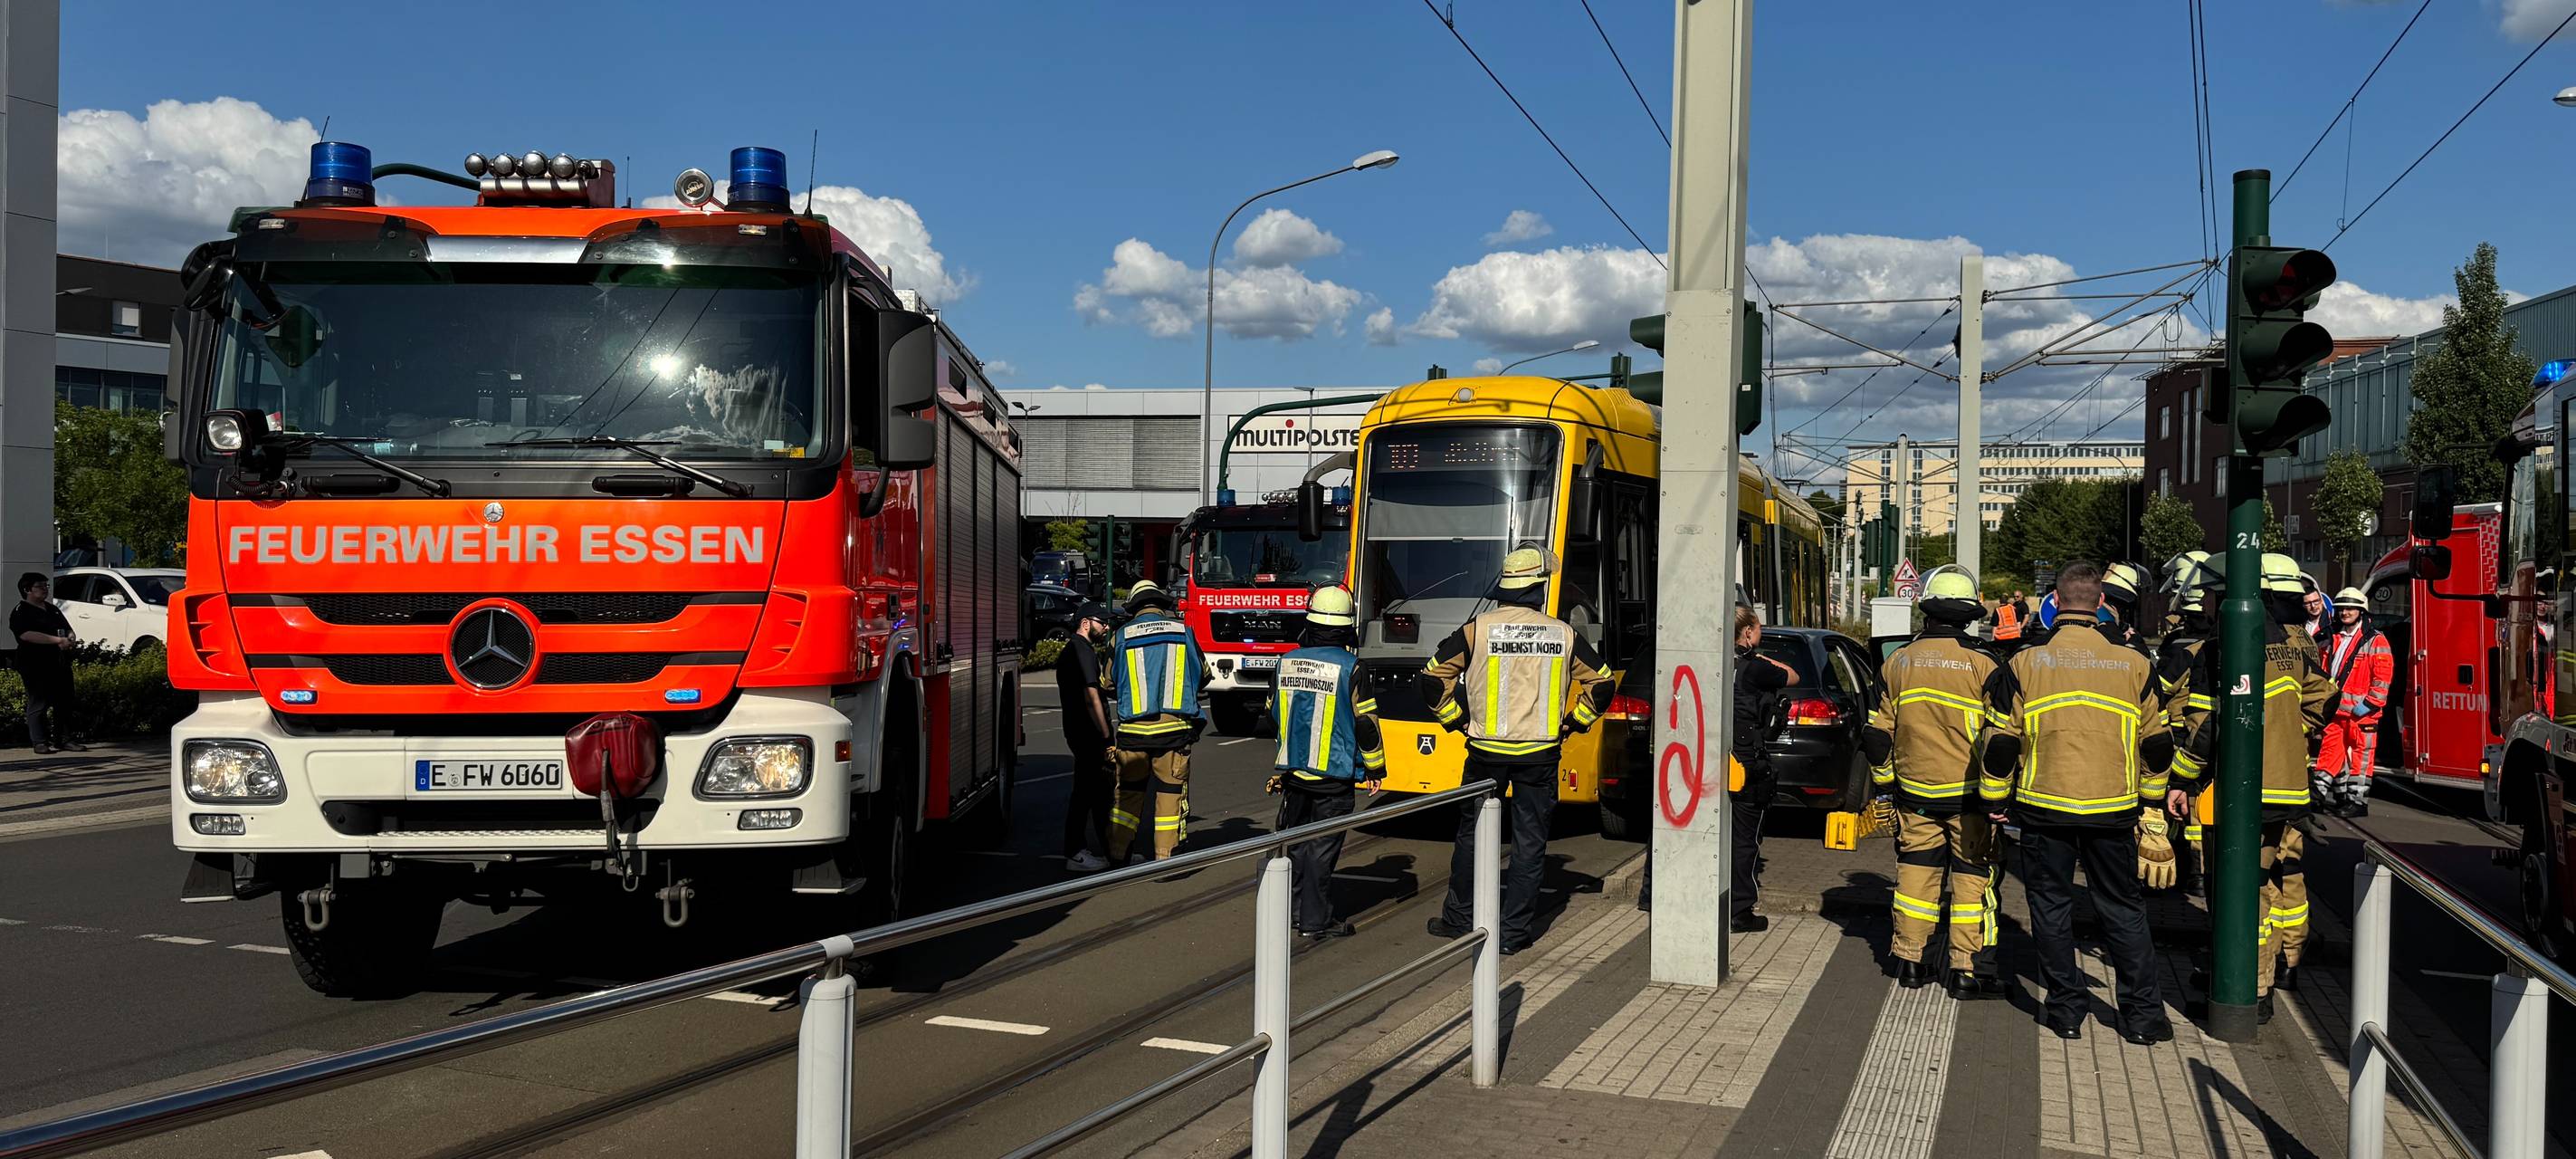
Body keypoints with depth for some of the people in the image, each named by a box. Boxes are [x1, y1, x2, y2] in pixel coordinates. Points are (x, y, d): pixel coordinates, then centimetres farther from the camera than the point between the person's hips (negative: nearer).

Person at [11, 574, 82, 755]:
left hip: (60, 664, 7)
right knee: (38, 704, -5)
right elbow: (27, 635, -19)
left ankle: (64, 740, 10)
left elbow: (68, 629, 23)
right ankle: (40, 742, -2)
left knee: (63, 704, 6)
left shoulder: (53, 610, 21)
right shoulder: (20, 612, -4)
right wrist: (58, 640, -24)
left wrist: (70, 639, -3)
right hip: (36, 666, -7)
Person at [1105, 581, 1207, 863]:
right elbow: (1203, 675, 16)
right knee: (1171, 791, 6)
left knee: (1129, 790, 14)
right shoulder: (1183, 631, 4)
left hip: (1133, 729, 1)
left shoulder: (1121, 636, 4)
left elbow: (1110, 684, 12)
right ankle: (1165, 858, 6)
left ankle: (1118, 853, 20)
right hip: (1174, 728, -1)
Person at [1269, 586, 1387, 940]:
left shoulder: (1286, 662, 1)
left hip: (1293, 769, 4)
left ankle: (1289, 910, 24)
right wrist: (1375, 768, 1)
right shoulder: (1349, 668, -13)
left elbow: (1273, 712, 14)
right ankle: (1315, 921, 5)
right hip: (1333, 775, -4)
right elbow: (1366, 722, -10)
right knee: (1322, 847, 1)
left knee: (1295, 842, 17)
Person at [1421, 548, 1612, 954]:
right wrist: (1573, 722, 16)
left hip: (1487, 751, 0)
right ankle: (1513, 931, 8)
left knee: (1472, 834, 14)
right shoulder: (1563, 635, 0)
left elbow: (1433, 676, -5)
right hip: (1540, 753, 1)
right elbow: (1601, 682, 9)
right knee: (1530, 841, 7)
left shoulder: (1477, 629, -6)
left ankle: (1458, 918, 22)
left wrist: (1456, 719, 5)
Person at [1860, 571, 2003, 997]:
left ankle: (1910, 958, 17)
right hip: (1967, 793, -3)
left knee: (1916, 870, 12)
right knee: (1972, 876, 4)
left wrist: (1885, 781, 18)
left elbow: (1878, 733, 8)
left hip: (1914, 790, 4)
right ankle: (1968, 969, 5)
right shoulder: (1981, 666, -9)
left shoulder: (1897, 663, 2)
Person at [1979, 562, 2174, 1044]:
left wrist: (1995, 799, 10)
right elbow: (2156, 742, 7)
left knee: (2052, 907, 10)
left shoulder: (2023, 664, -5)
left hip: (2044, 806, -1)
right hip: (2113, 810, 2)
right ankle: (2143, 1014, 14)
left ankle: (2067, 1009, 13)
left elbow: (2001, 742, -2)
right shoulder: (2135, 665, 0)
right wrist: (2149, 798, 21)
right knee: (2123, 910, 12)